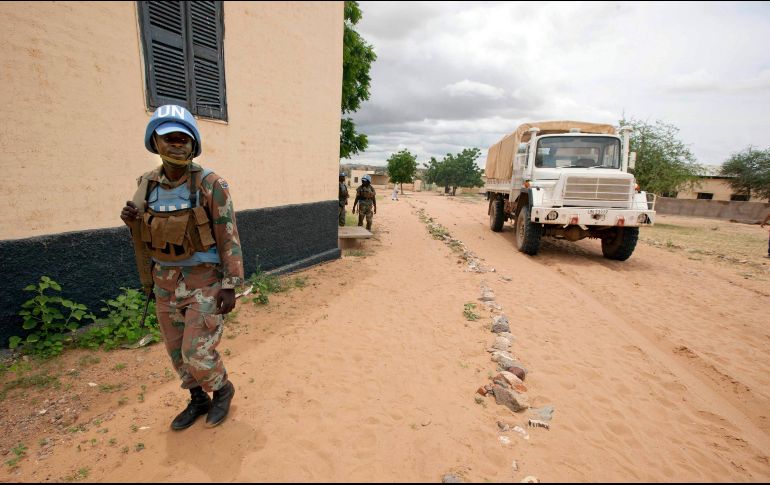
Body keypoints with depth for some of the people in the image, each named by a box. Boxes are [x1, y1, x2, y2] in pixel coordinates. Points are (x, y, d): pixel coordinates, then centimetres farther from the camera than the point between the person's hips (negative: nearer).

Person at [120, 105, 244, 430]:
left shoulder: (211, 185, -16)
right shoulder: (148, 185, 1)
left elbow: (229, 239, -15)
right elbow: (150, 234, 13)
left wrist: (230, 287, -18)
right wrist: (133, 220, -11)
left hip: (205, 281, -6)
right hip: (167, 282, 6)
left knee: (198, 354, -3)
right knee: (178, 351, 16)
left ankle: (223, 389, 29)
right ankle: (198, 400, 39)